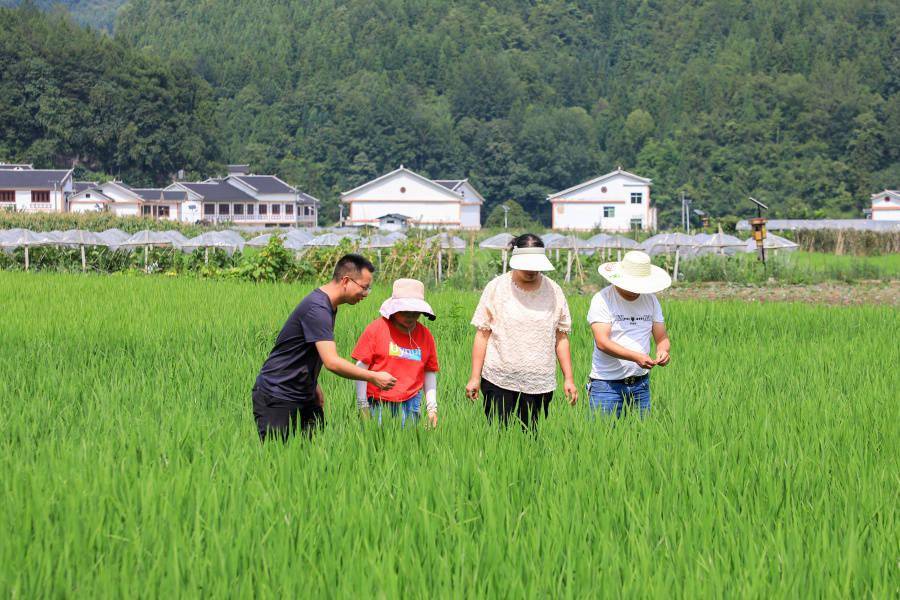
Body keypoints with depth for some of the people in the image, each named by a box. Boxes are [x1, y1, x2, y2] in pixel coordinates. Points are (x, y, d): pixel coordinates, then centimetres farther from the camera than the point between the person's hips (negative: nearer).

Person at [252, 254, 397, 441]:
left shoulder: (328, 306, 10)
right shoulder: (317, 309, -23)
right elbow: (332, 362, -30)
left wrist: (314, 385, 17)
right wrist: (373, 378, -23)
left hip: (304, 397, 10)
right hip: (276, 398, -10)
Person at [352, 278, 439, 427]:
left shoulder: (425, 335, 9)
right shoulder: (376, 328, -2)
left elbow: (429, 372, 14)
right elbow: (361, 366, -2)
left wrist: (432, 406, 8)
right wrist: (362, 404, -6)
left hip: (410, 403, 3)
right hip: (378, 403, -3)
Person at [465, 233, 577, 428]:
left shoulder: (554, 291, 8)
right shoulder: (496, 288, 1)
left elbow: (561, 338, 11)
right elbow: (482, 335, 1)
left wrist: (568, 379, 6)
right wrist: (475, 377, -3)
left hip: (539, 383, 2)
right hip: (499, 381, -2)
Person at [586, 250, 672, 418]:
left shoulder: (650, 300, 9)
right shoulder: (602, 299, -7)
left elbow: (662, 339, 10)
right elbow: (602, 342, -18)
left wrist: (663, 351, -15)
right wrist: (635, 357, -29)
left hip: (641, 384, 5)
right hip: (607, 384, -5)